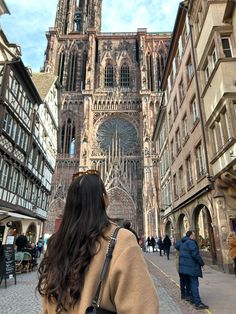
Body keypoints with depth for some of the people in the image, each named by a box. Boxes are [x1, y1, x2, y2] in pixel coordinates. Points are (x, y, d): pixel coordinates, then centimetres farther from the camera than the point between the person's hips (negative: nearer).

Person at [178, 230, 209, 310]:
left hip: (185, 266, 10)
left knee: (193, 283, 17)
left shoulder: (184, 243, 15)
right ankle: (198, 303, -5)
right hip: (191, 266, -10)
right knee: (194, 284, -7)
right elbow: (195, 254, -22)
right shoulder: (191, 242, -16)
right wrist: (202, 262, -7)